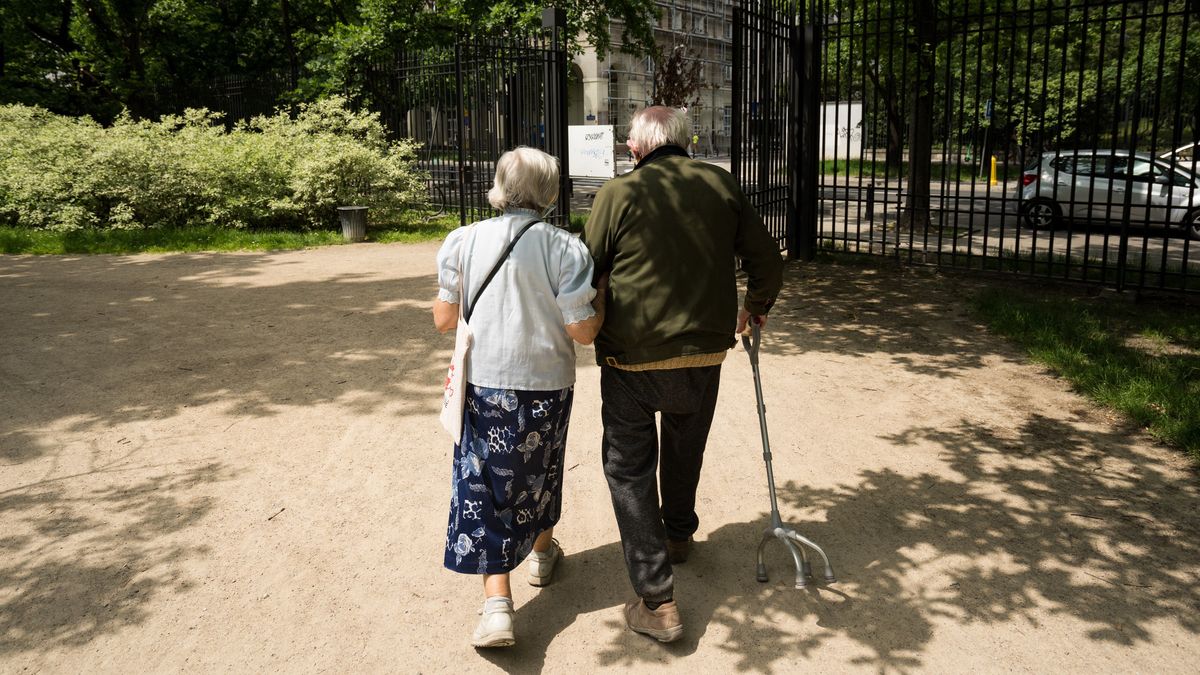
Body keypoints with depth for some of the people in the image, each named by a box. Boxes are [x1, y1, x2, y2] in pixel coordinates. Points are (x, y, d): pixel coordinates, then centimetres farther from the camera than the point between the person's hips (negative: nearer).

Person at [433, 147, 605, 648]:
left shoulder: (462, 241, -7)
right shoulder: (565, 249, -12)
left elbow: (443, 320, -2)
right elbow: (582, 331, -12)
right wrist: (602, 298, 6)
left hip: (484, 385, 0)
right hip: (547, 385, 0)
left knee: (484, 485, 7)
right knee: (540, 470, 23)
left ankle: (497, 605, 0)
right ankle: (541, 552, 47)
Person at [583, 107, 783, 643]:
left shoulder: (617, 194, -8)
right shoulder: (721, 185, 2)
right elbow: (767, 261, 6)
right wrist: (754, 309, 25)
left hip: (631, 358, -4)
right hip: (705, 353, 4)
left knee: (629, 467, 7)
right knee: (685, 450, 26)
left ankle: (657, 601, 4)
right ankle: (678, 535, 49)